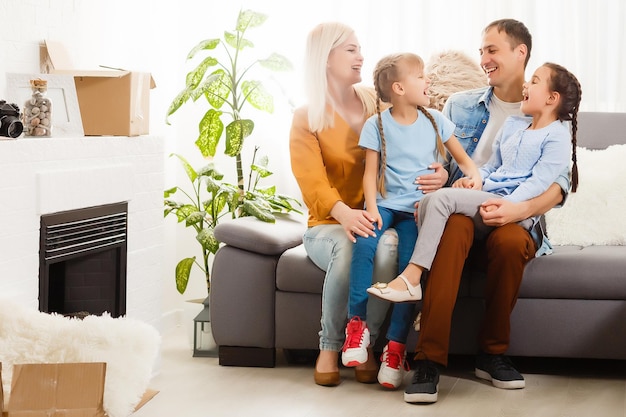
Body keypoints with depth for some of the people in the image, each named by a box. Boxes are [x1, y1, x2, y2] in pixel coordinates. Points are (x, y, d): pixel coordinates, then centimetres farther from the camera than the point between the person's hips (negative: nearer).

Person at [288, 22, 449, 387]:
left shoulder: (378, 104, 11)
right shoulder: (306, 119, 1)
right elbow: (313, 182, -15)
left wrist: (439, 173, -19)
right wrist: (344, 213, -37)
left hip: (381, 218, 2)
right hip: (329, 225, -2)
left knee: (386, 249, -35)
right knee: (347, 249, -37)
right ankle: (330, 347, -15)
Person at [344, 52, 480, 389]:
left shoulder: (435, 121, 10)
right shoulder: (377, 125, 3)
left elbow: (461, 157, 15)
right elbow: (370, 173, 1)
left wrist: (474, 175, -7)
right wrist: (371, 208, -15)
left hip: (418, 208, 1)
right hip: (385, 204, -1)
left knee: (411, 261, -24)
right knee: (364, 244, -31)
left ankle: (396, 346, -21)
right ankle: (357, 324, -20)